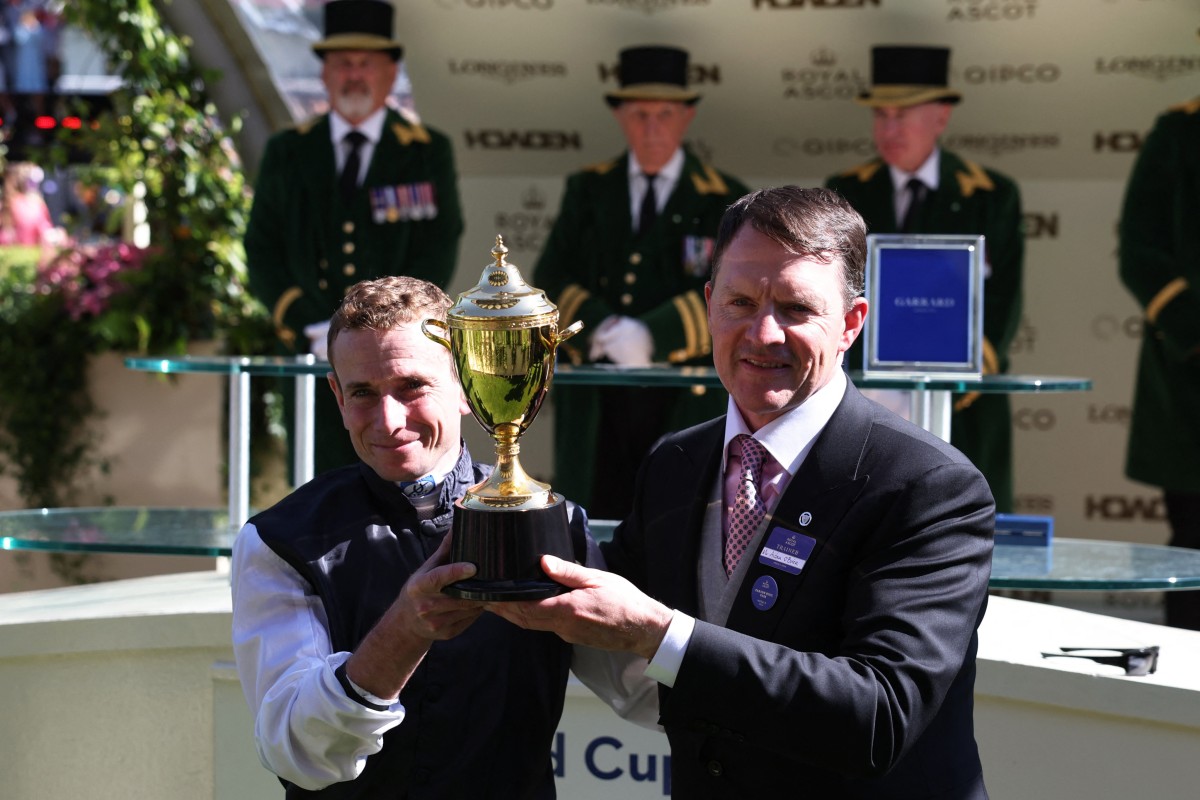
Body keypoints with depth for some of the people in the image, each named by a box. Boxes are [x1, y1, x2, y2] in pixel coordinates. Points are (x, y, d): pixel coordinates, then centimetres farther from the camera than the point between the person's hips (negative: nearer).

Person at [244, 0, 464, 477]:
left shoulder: (427, 153, 6)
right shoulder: (286, 153, 11)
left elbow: (437, 254, -1)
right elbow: (262, 254, 7)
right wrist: (313, 327, -7)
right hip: (315, 361, 1)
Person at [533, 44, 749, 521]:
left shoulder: (724, 202, 5)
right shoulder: (587, 191, 14)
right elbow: (550, 279, 5)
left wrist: (652, 336, -22)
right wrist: (598, 328, -15)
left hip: (687, 402, -2)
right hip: (595, 401, 3)